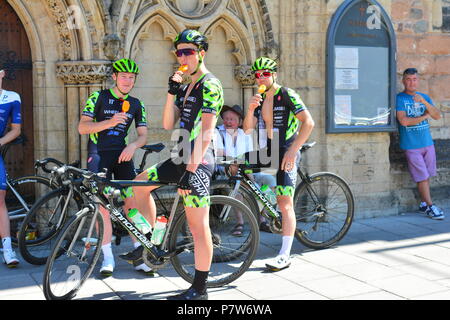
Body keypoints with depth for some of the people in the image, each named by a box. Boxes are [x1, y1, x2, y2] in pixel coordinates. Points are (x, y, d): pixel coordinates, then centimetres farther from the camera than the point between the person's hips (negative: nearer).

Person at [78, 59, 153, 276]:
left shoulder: (136, 105, 11)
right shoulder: (99, 97, 0)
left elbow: (143, 134, 9)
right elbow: (82, 127, -7)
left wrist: (133, 146, -13)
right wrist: (110, 122, -22)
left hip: (122, 154, 3)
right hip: (99, 154, -3)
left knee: (132, 201, -7)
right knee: (102, 205, -8)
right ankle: (107, 258, 0)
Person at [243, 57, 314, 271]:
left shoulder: (287, 95, -7)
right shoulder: (260, 99, 13)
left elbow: (308, 123, -16)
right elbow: (248, 129, 5)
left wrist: (292, 151, -21)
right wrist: (250, 109, -13)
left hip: (286, 154, -7)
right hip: (266, 152, 7)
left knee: (285, 204, -9)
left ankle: (285, 255, -6)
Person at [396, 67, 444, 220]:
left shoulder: (424, 97, 12)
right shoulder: (399, 98, -4)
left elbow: (437, 116, 0)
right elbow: (404, 121, -15)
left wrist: (424, 102, -15)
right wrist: (424, 116, -5)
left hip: (428, 143, 5)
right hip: (411, 146, -5)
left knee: (426, 176, 8)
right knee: (422, 177, -3)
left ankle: (423, 204, 20)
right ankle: (430, 207, 4)